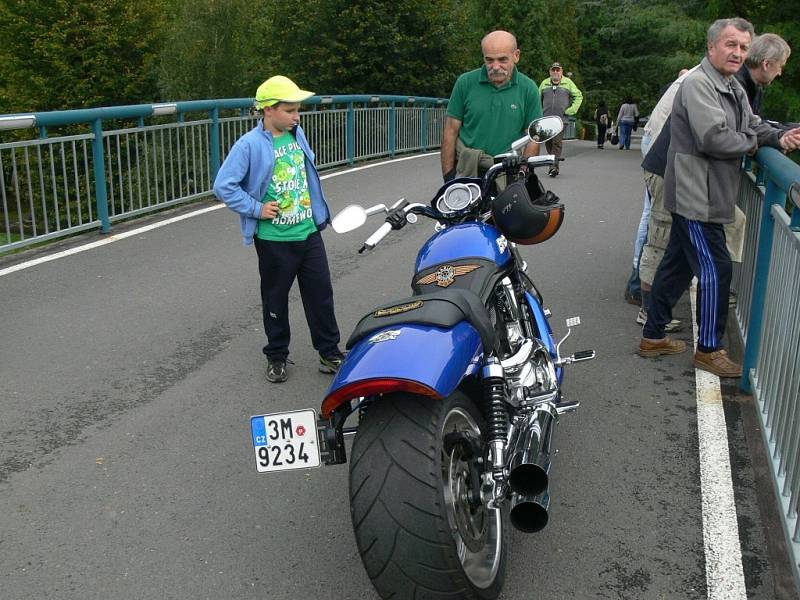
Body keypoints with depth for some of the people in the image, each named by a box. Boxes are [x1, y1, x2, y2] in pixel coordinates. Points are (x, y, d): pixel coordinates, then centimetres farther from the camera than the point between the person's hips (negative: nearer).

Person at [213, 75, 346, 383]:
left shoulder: (297, 134, 5)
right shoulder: (250, 145, -14)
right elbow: (223, 186, -15)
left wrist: (318, 211, 17)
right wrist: (257, 209, -15)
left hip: (309, 233, 5)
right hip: (274, 240, -5)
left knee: (321, 293, 9)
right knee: (276, 299, 11)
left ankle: (329, 351, 23)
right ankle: (277, 356, 27)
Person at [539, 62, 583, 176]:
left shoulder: (568, 83, 6)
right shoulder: (544, 83, 12)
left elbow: (579, 96, 11)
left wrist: (571, 110, 0)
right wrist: (539, 112, 10)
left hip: (561, 119, -3)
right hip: (546, 119, 3)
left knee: (557, 142, -12)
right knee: (548, 142, 5)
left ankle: (554, 166, -14)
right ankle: (553, 164, 17)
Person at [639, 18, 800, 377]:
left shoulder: (734, 88, 16)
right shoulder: (698, 84, -16)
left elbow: (753, 125, 13)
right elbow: (715, 138, -26)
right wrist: (751, 144, -9)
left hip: (705, 197, 10)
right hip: (696, 197, -10)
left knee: (678, 264, 15)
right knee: (716, 270, -5)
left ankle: (653, 337, 25)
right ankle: (709, 350, 8)